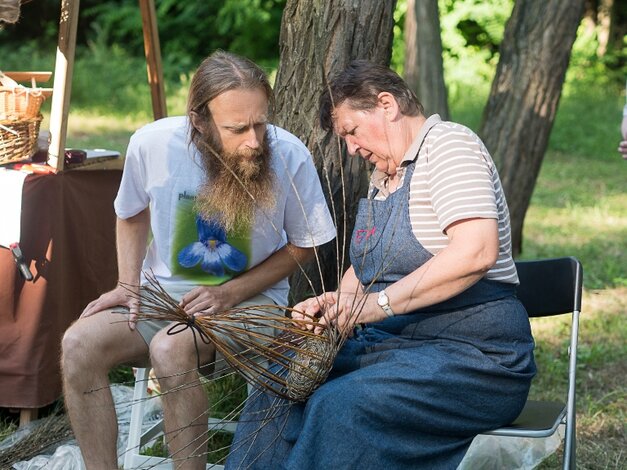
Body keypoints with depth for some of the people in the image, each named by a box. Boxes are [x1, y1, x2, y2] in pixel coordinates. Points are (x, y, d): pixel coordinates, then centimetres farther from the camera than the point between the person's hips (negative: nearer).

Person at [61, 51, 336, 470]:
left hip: (250, 299, -3)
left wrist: (230, 294, -13)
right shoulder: (152, 143, -11)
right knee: (80, 344, -24)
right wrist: (129, 286, -3)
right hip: (163, 292, 3)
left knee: (170, 348, -34)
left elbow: (302, 246, -1)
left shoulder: (290, 156, -16)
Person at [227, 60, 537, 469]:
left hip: (472, 356, -8)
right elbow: (366, 267, 25)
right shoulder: (384, 175, 18)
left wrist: (379, 303, -24)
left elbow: (476, 251, -25)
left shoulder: (447, 144, -10)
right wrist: (338, 303, 1)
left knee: (339, 407, -30)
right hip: (392, 343, 9)